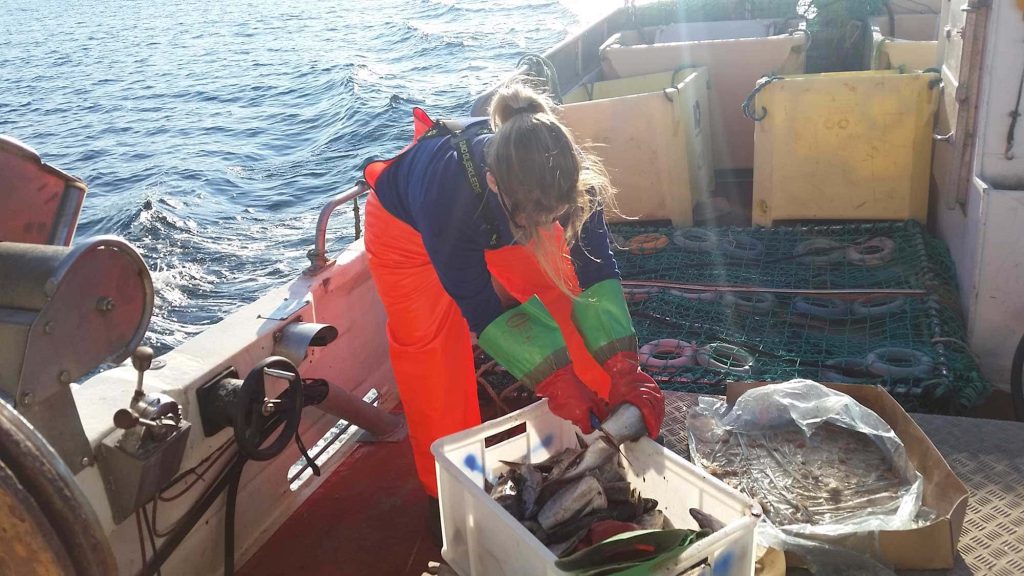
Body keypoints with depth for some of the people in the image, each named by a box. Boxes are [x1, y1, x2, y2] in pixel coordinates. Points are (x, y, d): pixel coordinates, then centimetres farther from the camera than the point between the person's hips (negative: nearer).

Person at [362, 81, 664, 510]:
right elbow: (480, 310, -34)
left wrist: (624, 371, -38)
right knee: (429, 349, -7)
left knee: (570, 300, -9)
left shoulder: (566, 176, -37)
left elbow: (597, 271, -28)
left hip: (498, 220, 4)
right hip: (407, 228, -3)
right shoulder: (449, 195, -47)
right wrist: (553, 379, -37)